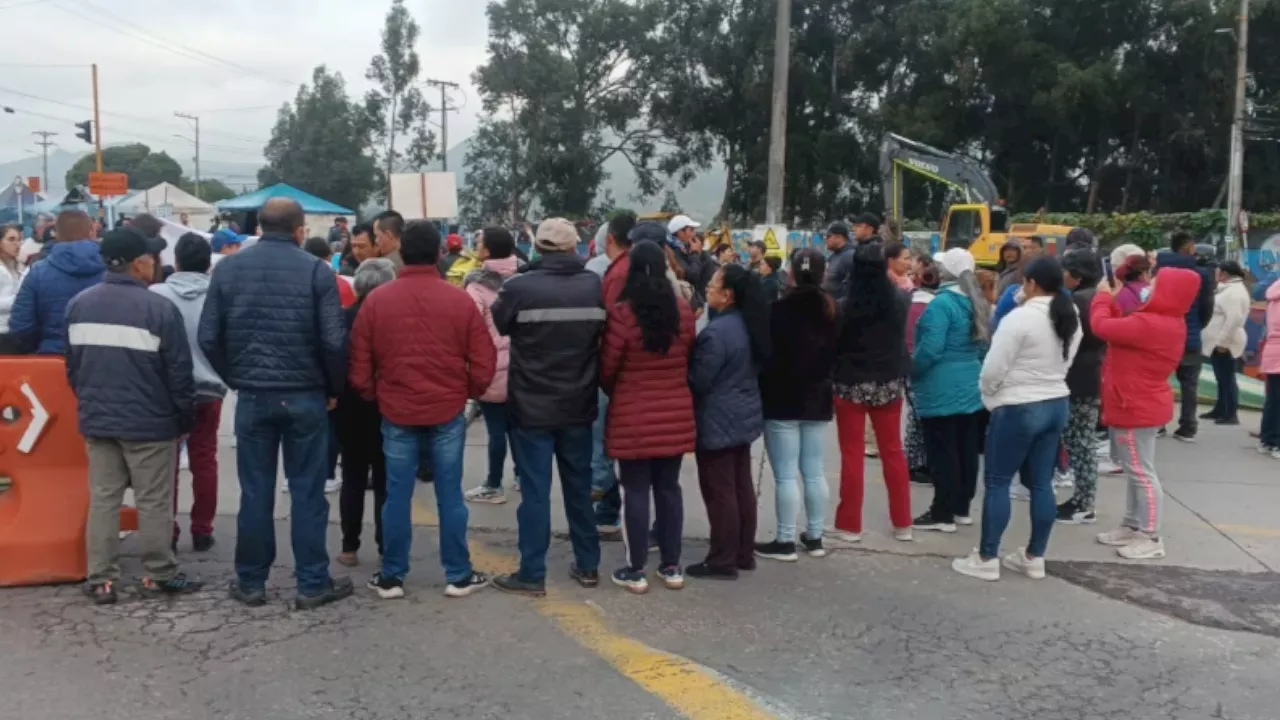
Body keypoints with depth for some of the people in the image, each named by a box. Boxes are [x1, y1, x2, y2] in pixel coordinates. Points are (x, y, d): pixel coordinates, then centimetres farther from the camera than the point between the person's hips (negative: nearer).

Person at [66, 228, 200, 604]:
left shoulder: (78, 305, 5)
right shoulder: (159, 308, -15)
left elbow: (72, 365, 13)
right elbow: (179, 372, -12)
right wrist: (184, 419, -1)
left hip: (97, 420, 5)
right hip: (149, 422, -5)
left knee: (102, 499, 10)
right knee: (154, 501, 5)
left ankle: (100, 579, 13)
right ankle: (159, 574, 13)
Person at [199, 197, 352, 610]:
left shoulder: (228, 268, 2)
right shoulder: (316, 270, -7)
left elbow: (209, 337, 1)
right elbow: (333, 341, -12)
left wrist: (235, 379, 13)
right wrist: (334, 389, 3)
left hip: (252, 395, 2)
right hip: (305, 395, -2)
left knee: (255, 491, 10)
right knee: (307, 491, 5)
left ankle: (250, 582, 18)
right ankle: (312, 584, 10)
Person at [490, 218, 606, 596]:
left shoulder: (519, 287, -14)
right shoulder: (595, 285, -2)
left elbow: (496, 327, 2)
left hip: (533, 406, -4)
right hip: (579, 404, 4)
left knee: (535, 490, 3)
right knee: (579, 486, 15)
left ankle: (532, 574, 9)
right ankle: (588, 565, 23)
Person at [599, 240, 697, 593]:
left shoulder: (622, 313, -14)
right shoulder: (683, 310, 0)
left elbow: (607, 367, -8)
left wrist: (614, 392, 13)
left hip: (633, 418, -4)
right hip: (676, 414, 4)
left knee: (636, 491, 4)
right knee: (669, 488, 13)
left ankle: (635, 570, 11)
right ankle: (671, 566, 21)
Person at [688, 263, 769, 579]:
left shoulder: (716, 332, -23)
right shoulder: (749, 324, 6)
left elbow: (697, 380, -18)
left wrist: (683, 360, -1)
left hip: (718, 421, -9)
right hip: (743, 415, 9)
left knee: (719, 492, -1)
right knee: (741, 487, 15)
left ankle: (723, 561, 6)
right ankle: (744, 554, 23)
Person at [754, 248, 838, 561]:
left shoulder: (780, 310, -14)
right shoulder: (831, 310, 6)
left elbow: (766, 354, -12)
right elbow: (835, 355, 13)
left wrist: (763, 390, -1)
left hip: (783, 400, -6)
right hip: (818, 399, 6)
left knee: (786, 474, -2)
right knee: (814, 471, 11)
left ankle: (785, 541, 2)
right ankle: (814, 537, 19)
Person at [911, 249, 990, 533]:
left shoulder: (942, 303, -17)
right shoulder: (977, 302, 10)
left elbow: (930, 349, -22)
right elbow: (983, 345, 17)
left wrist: (911, 370, -6)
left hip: (941, 390, -9)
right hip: (969, 387, 9)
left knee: (942, 453, -3)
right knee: (966, 449, 12)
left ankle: (942, 514, 1)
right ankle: (962, 508, 21)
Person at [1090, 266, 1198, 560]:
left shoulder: (1148, 324, -27)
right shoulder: (1170, 322, 7)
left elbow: (1101, 326, -25)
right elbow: (1124, 328, 12)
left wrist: (1103, 295, -8)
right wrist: (1112, 301, 3)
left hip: (1136, 408, -11)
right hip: (1142, 405, 11)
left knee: (1141, 472, -3)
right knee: (1136, 471, 18)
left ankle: (1151, 539, 4)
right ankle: (1132, 526, 28)